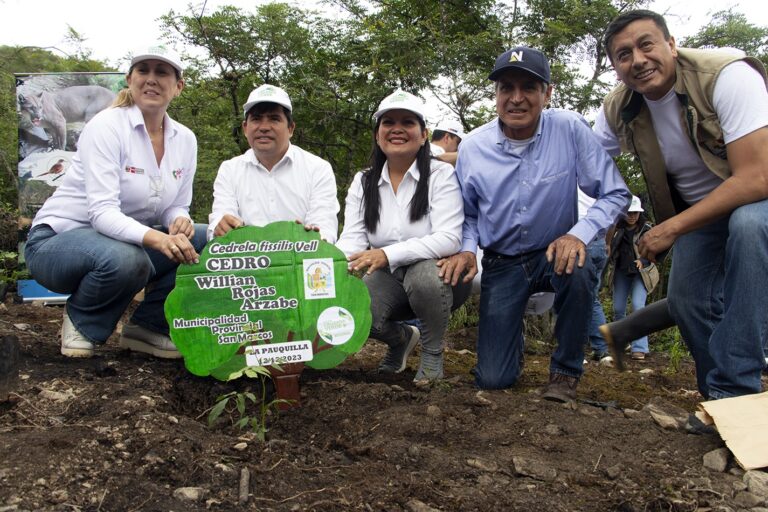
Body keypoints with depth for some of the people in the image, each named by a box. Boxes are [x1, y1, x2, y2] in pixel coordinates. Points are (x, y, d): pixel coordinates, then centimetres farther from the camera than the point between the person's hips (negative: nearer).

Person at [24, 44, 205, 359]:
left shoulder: (185, 139, 0)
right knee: (125, 259, -39)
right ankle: (81, 319, -4)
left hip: (131, 240, 6)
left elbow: (177, 207, 5)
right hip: (58, 239, -6)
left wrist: (179, 222, -21)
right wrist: (155, 238, -47)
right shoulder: (106, 126, -18)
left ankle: (148, 325, 0)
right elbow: (102, 212, -28)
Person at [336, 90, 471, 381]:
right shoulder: (363, 182, 2)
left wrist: (388, 254, -35)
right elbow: (352, 241, -7)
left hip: (436, 273, -3)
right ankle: (402, 338, 11)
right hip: (389, 280, 3)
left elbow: (449, 238, -22)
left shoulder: (441, 175, -10)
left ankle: (432, 353, -5)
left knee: (424, 275, -37)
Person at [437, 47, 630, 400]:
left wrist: (579, 234, -28)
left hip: (555, 253, -1)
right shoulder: (472, 147, -8)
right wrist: (466, 250, -13)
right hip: (501, 263, 1)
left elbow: (615, 194, -11)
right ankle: (511, 338, 35)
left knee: (578, 270, -39)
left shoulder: (570, 129, -15)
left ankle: (565, 372, -11)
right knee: (493, 380, -6)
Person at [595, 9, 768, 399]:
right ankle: (718, 395, 20)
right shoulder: (617, 111, -9)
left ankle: (733, 391, -30)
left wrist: (671, 228, -28)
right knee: (686, 301, -5)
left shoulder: (727, 74, -28)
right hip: (698, 210, 6)